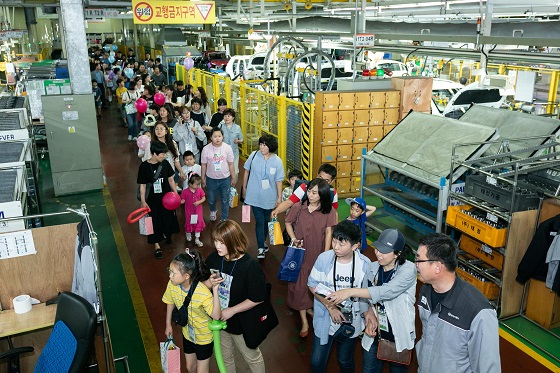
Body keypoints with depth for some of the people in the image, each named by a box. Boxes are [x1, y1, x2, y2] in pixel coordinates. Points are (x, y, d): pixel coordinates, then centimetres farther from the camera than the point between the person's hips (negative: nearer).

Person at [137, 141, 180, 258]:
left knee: (168, 218, 16)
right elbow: (142, 185, -10)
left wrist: (175, 193, 1)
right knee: (155, 221, 6)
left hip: (166, 197, 3)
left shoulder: (165, 163, -6)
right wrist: (143, 201, -10)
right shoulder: (144, 166, -15)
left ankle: (166, 235, 47)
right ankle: (157, 246, 19)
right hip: (153, 199, -3)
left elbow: (170, 179, 4)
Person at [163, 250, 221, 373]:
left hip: (204, 337, -5)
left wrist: (215, 290, -52)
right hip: (187, 333, 5)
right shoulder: (172, 285, -20)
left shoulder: (203, 292, -37)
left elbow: (216, 316, -44)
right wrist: (168, 324, 11)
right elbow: (170, 302, 1)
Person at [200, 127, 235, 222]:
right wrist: (203, 178, 2)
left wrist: (233, 177, 2)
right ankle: (213, 211, 51)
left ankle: (224, 219, 30)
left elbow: (231, 164, -3)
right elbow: (203, 165, -2)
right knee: (211, 200, 17)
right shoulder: (206, 149, -12)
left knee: (225, 200, 11)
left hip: (225, 179, 0)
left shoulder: (227, 148, -11)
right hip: (211, 179, 0)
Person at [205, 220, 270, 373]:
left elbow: (258, 298, -21)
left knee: (252, 357, 20)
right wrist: (210, 283, -21)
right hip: (219, 319, 5)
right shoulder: (213, 258, -12)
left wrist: (232, 310, -22)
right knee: (225, 358, 27)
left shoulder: (250, 266, -28)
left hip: (242, 324, -4)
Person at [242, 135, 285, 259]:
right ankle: (261, 248, 8)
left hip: (269, 197, 1)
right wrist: (244, 188, 8)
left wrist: (279, 197, -4)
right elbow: (247, 171, 4)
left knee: (266, 221, 16)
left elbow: (279, 180, -6)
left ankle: (262, 242, 38)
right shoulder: (254, 155, -9)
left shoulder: (277, 161, -11)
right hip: (254, 196, -1)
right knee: (259, 221, -1)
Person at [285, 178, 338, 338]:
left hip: (318, 253, 0)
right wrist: (294, 239, -9)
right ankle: (304, 321, 14)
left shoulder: (328, 211, -9)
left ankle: (310, 308, 41)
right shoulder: (299, 207, -9)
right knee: (300, 285, 3)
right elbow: (288, 223, 5)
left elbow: (328, 232, -7)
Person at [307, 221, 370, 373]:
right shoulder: (324, 259, -18)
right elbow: (313, 286, -9)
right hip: (325, 320, 0)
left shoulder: (365, 264, -17)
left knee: (345, 361, 21)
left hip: (351, 322, 0)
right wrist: (330, 307, -18)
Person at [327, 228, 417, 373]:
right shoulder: (373, 267, -3)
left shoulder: (408, 269, -20)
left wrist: (350, 291, -37)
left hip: (399, 335, -4)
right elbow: (363, 298, 4)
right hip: (375, 332, 4)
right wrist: (368, 315, -17)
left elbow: (387, 291, -35)